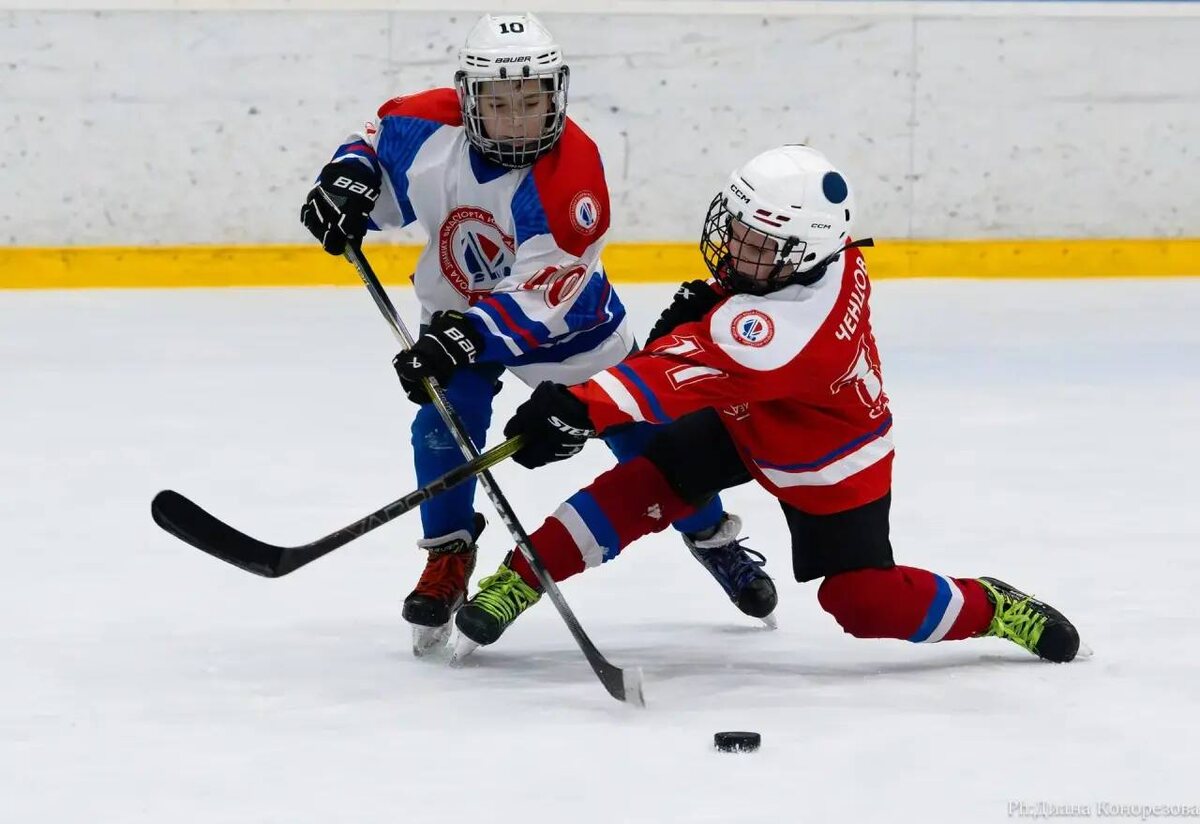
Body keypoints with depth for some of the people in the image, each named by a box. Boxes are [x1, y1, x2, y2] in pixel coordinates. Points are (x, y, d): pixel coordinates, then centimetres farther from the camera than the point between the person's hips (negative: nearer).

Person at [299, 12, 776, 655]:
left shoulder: (570, 173, -36)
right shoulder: (430, 128, -25)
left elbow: (545, 296, -41)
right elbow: (379, 140, 0)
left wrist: (470, 333, -53)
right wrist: (347, 180, -22)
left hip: (568, 320, -2)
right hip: (458, 311, 3)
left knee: (643, 437, 7)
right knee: (446, 420, -20)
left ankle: (714, 537, 33)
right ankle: (447, 562, 1)